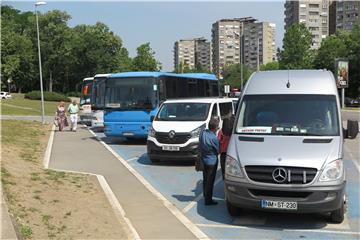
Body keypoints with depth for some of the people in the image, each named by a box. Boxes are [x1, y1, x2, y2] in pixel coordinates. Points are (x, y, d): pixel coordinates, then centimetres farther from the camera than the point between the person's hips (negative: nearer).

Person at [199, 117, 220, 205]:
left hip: (203, 159, 7)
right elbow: (218, 150, -11)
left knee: (205, 179, 21)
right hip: (211, 161, -7)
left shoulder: (203, 132, -7)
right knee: (210, 181, 3)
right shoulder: (214, 138, -26)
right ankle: (208, 200, 11)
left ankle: (205, 196, 37)